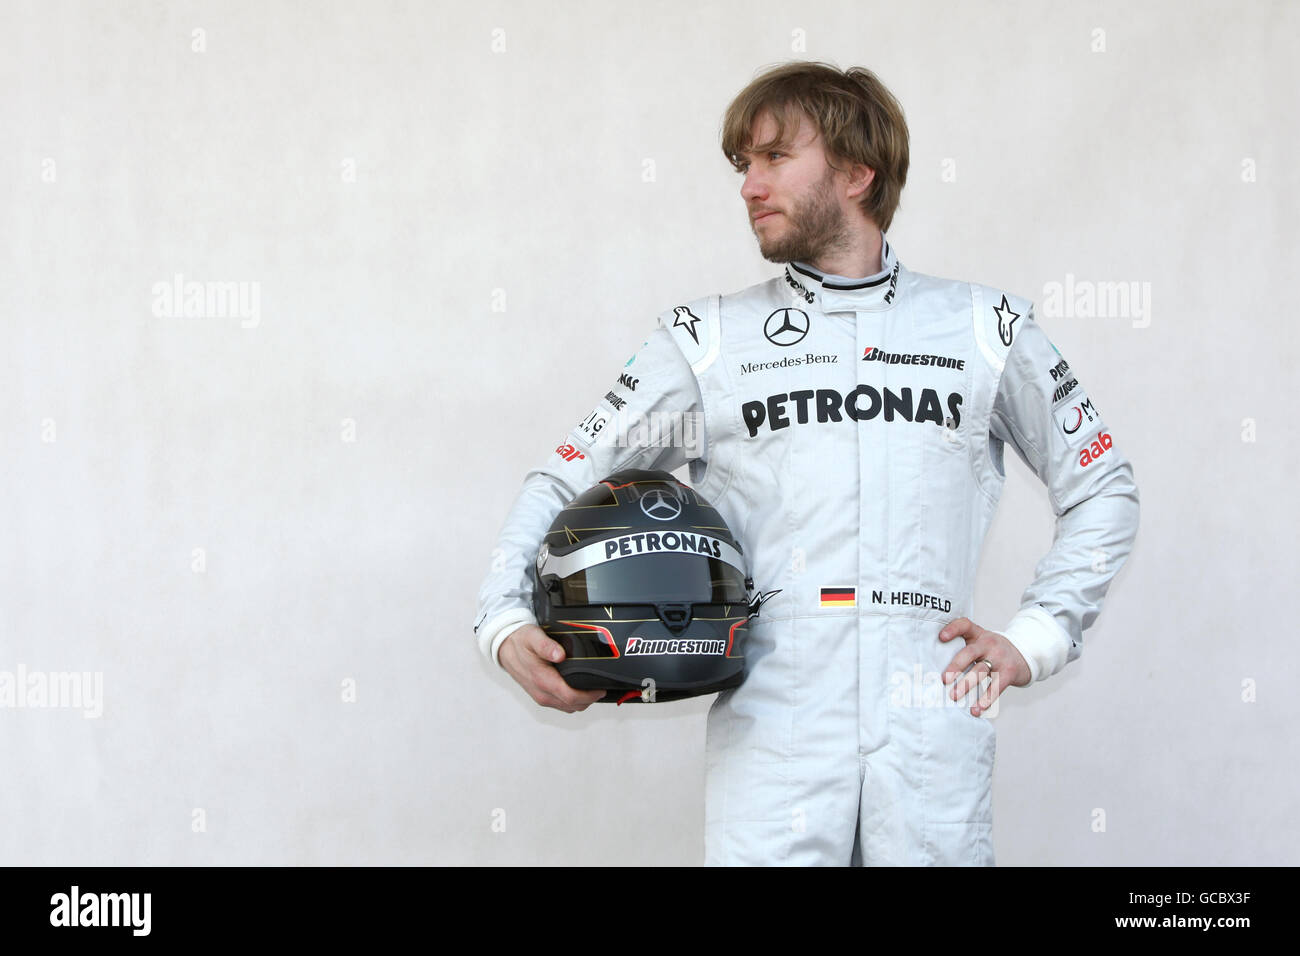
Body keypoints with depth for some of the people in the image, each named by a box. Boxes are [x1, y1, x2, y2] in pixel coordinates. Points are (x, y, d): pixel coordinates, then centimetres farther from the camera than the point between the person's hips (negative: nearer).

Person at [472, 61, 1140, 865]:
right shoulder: (710, 340, 11)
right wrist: (507, 622, -5)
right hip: (771, 733, 0)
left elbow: (1103, 490, 20)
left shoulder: (985, 330, 13)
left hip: (933, 739, 1)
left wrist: (1037, 639, 8)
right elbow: (567, 483, 12)